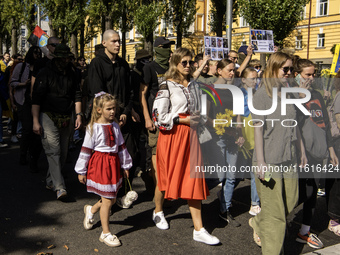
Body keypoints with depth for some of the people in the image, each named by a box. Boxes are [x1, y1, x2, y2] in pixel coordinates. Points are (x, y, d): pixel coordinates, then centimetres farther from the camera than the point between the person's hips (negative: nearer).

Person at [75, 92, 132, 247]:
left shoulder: (115, 126, 6)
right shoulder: (93, 128, -11)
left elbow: (121, 146, 15)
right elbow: (86, 150, -7)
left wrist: (125, 165, 19)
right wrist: (81, 172, -4)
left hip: (113, 163, 6)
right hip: (100, 164, -6)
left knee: (112, 199, 12)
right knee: (107, 199, -2)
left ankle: (91, 210, 41)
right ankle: (105, 233, 13)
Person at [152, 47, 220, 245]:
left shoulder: (194, 86, 12)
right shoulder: (167, 86, -7)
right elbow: (159, 116, -13)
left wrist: (198, 120, 3)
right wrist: (184, 120, -14)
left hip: (190, 136, 5)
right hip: (172, 136, -5)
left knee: (194, 180, 1)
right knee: (167, 176, 9)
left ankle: (199, 230, 4)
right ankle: (158, 211, 37)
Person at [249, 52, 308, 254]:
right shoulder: (262, 94, -7)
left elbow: (294, 126, 17)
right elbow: (258, 129, -11)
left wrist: (302, 151, 17)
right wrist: (260, 161, -16)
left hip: (289, 158, 7)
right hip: (270, 160, -7)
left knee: (291, 201, 14)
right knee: (274, 212, -1)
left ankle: (258, 223, 38)